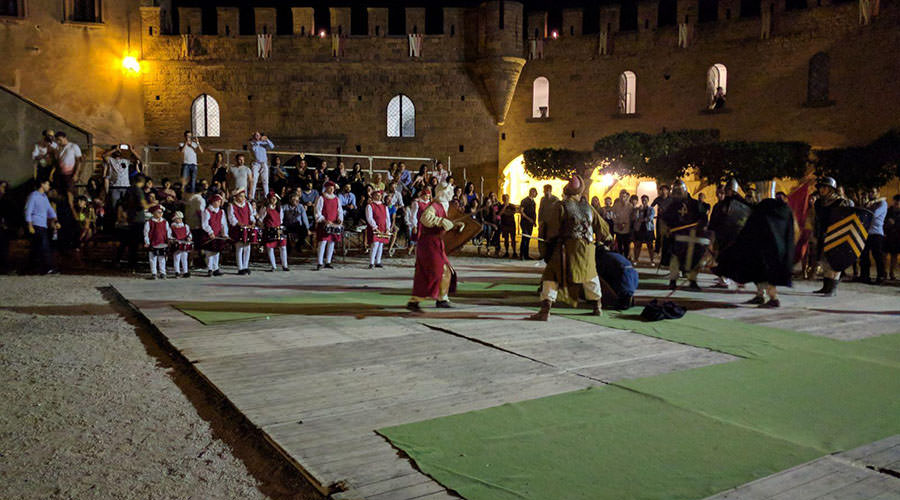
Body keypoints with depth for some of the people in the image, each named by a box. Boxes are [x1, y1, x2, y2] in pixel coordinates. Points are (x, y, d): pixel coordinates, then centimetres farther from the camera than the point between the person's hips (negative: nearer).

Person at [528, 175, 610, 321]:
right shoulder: (588, 207, 8)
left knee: (551, 277, -2)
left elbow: (552, 231, -5)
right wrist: (606, 239, 37)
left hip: (567, 248, -5)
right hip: (587, 249, 5)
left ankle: (545, 310, -13)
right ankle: (596, 307, 34)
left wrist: (549, 248, 6)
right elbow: (601, 226, 19)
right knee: (591, 277, 24)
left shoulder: (560, 206, -5)